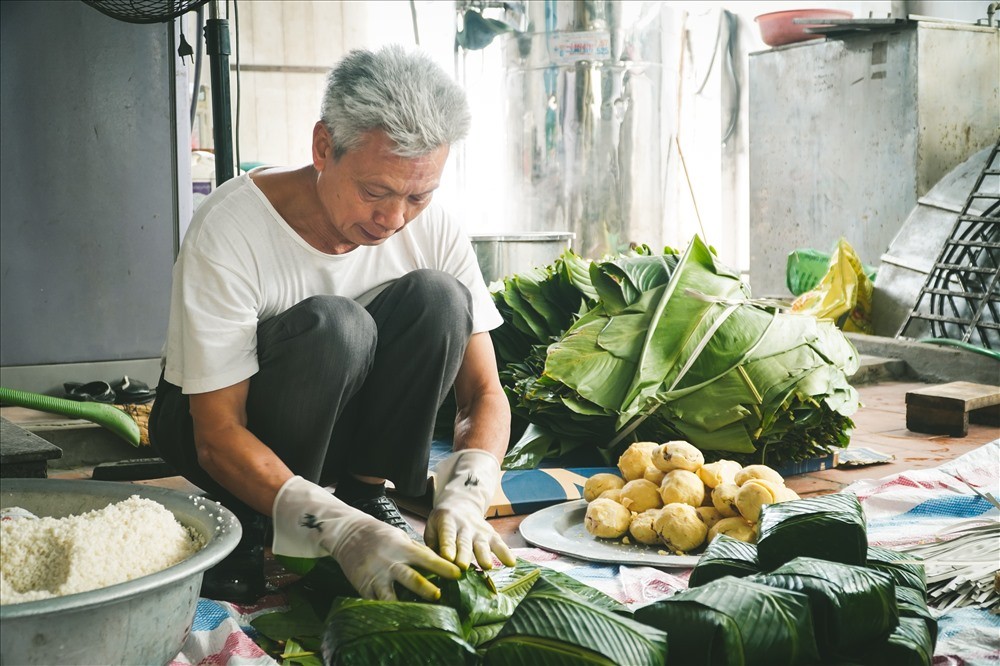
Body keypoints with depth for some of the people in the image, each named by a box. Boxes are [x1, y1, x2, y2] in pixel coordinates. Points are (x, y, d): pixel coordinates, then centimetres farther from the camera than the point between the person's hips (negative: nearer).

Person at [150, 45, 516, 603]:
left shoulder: (434, 229, -17)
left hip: (341, 420, 4)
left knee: (438, 297, -24)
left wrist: (464, 500, -34)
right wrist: (344, 533, -43)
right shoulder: (229, 228, -29)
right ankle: (247, 523, -14)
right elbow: (216, 436, -30)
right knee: (330, 325, -35)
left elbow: (486, 394, -13)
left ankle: (365, 490, -11)